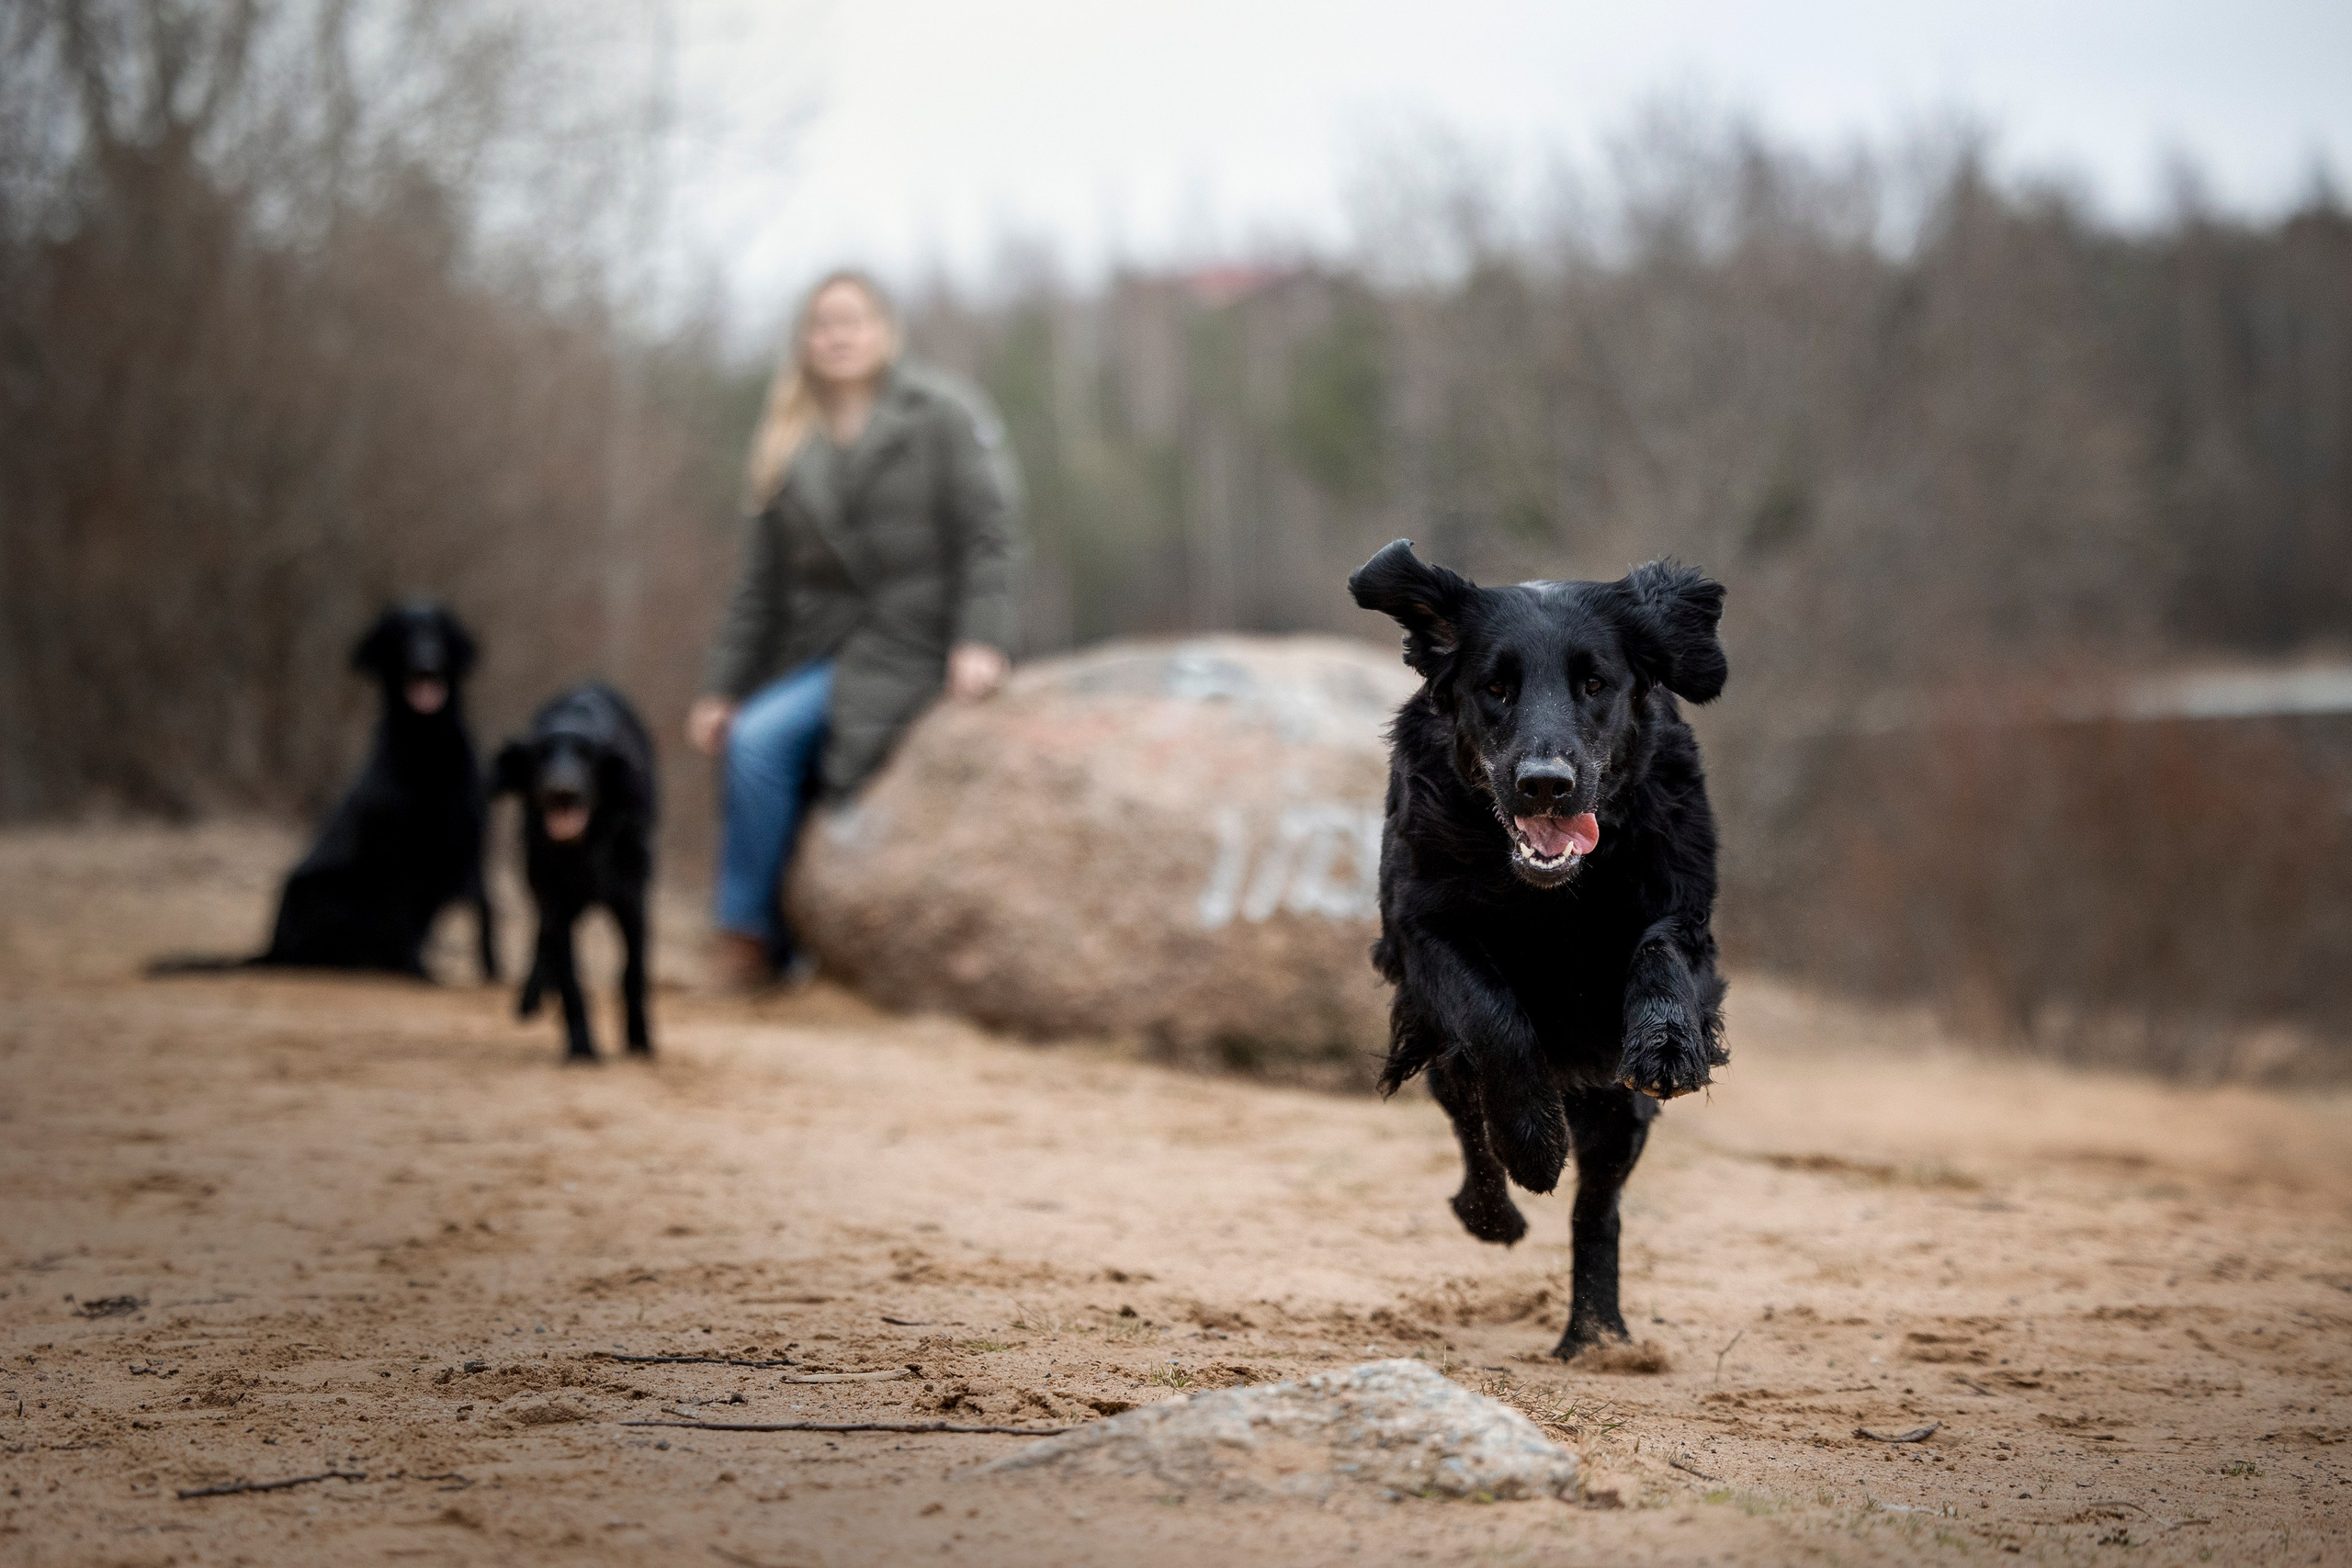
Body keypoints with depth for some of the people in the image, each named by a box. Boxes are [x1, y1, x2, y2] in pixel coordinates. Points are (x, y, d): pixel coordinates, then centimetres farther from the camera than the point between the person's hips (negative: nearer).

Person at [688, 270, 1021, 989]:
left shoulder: (941, 413, -2)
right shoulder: (788, 448, 13)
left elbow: (987, 533, -9)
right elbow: (761, 583, 13)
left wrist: (981, 640, -21)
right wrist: (723, 689, 6)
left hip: (912, 647, -6)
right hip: (825, 652, 6)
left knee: (763, 741, -22)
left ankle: (752, 939, -12)